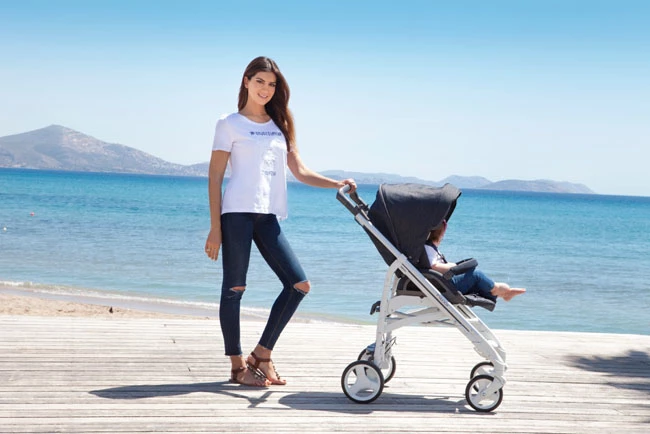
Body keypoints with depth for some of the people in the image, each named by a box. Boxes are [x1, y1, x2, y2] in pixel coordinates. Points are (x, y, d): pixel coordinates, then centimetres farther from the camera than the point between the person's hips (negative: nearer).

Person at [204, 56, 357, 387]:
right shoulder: (230, 124, 5)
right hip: (237, 212, -5)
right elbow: (215, 177, 1)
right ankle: (238, 366, 6)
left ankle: (262, 354, 7)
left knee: (299, 284, -3)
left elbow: (299, 170, 17)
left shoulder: (280, 126, 20)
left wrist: (336, 184, 1)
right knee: (234, 288, -3)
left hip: (269, 217, 5)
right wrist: (215, 227, -7)